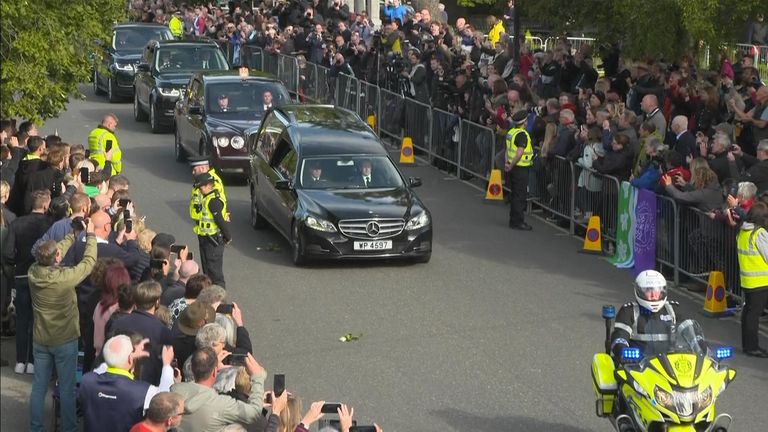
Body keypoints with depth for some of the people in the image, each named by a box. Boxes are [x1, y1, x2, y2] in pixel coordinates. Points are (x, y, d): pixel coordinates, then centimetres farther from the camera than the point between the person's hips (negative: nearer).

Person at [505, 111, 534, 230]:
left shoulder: (511, 132, 10)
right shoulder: (522, 134, -19)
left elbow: (508, 149, 14)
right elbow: (520, 152, -27)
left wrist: (507, 162, 7)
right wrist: (511, 165, -19)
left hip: (513, 168, 9)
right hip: (520, 169, -9)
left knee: (515, 195, 16)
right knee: (520, 196, -4)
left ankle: (514, 220, 23)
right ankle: (518, 222, -2)